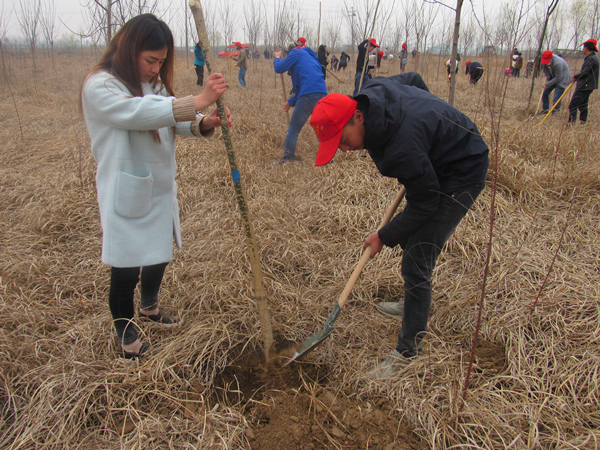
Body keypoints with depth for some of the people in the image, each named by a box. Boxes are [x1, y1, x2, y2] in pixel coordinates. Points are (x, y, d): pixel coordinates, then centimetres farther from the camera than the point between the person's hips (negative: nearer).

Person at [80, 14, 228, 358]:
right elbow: (138, 113, -33)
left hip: (161, 190, 8)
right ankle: (125, 332, 25)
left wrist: (203, 124, -20)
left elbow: (174, 120, 3)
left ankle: (150, 307, 48)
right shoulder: (99, 86, -17)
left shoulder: (154, 84, 9)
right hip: (126, 196, -8)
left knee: (159, 254, 22)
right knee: (126, 269, 3)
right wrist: (198, 101, -40)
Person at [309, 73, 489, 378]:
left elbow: (424, 203, -26)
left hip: (460, 176, -10)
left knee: (416, 263, -10)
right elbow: (414, 79, 9)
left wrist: (385, 237, -13)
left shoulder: (401, 147, -38)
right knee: (410, 240, 20)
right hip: (437, 163, 10)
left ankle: (408, 350, 4)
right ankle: (414, 305, 41)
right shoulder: (373, 90, -12)